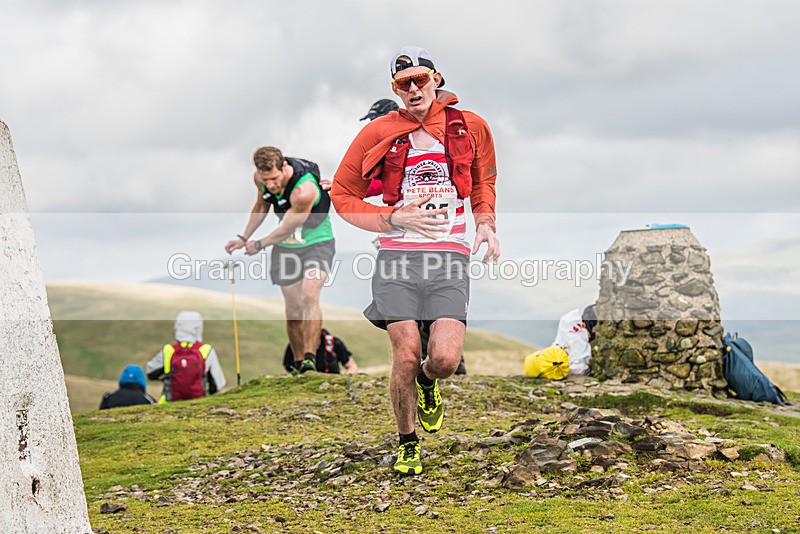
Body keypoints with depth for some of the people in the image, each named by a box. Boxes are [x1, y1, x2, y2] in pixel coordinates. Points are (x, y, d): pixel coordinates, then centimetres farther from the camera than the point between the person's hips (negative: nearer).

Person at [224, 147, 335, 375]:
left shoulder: (304, 190, -34)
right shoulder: (261, 178, -12)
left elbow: (286, 229, -21)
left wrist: (259, 245, -6)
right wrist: (244, 238, 13)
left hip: (316, 243, -5)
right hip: (285, 248, 5)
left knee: (310, 296, -26)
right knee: (293, 309, 2)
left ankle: (309, 358, -31)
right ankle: (298, 364, 13)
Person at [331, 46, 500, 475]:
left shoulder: (470, 128, 8)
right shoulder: (378, 134, 3)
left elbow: (484, 183, 26)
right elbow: (343, 196, 8)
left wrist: (486, 225, 8)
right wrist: (396, 219, -5)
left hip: (449, 260, 1)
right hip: (398, 259, -1)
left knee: (445, 359, -14)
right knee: (406, 357, -10)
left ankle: (427, 384, 27)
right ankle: (407, 445, 16)